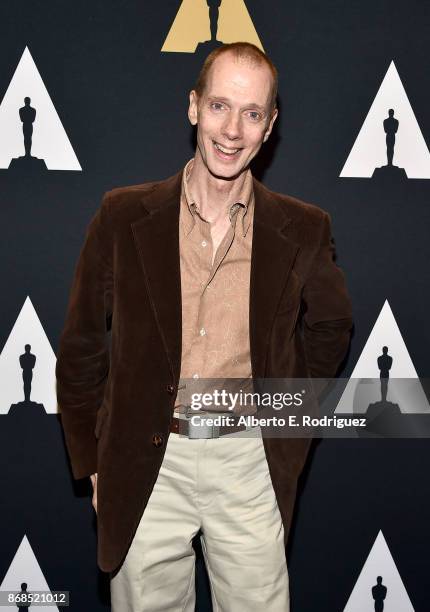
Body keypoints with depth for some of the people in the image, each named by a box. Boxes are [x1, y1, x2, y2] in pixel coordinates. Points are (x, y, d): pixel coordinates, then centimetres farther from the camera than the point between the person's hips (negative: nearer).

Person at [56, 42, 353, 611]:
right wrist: (93, 464, 5)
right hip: (148, 462, 0)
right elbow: (81, 347, 4)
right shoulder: (123, 216, -3)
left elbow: (331, 325, 17)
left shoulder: (303, 229, -1)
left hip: (250, 462, 1)